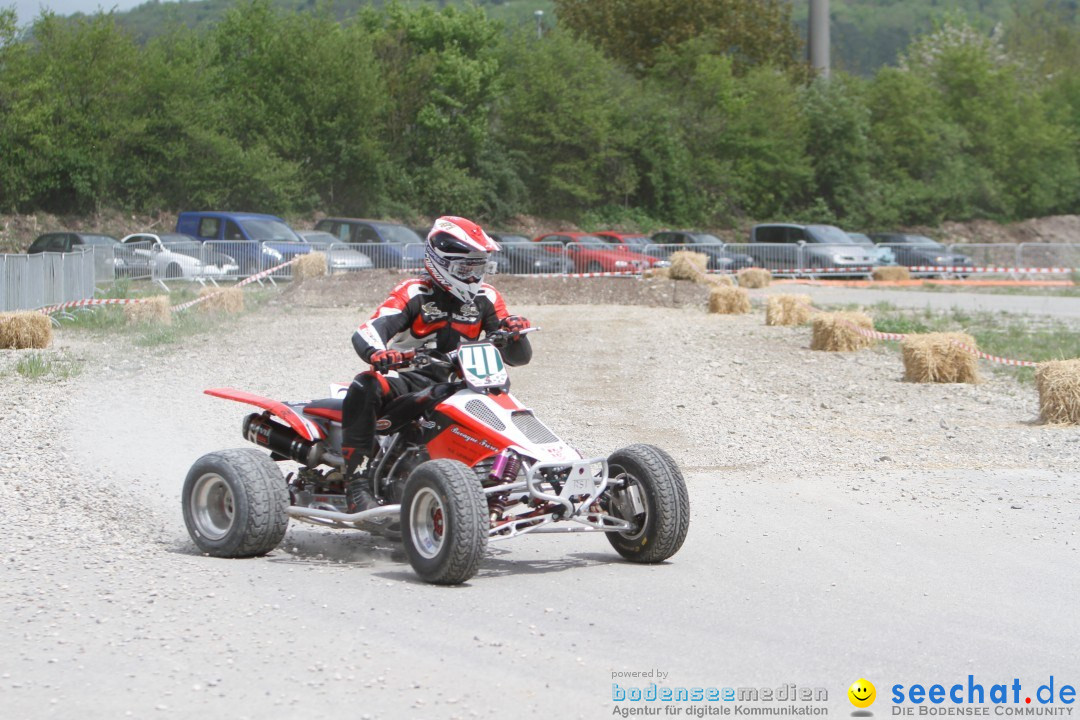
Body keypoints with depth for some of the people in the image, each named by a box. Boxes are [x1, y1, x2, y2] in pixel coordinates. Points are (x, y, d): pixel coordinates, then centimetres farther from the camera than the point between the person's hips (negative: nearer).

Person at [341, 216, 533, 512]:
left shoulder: (485, 298, 9)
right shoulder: (414, 293, -4)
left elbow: (518, 356, 6)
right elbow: (366, 333, -19)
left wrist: (514, 331, -18)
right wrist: (376, 353, -44)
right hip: (410, 379, -5)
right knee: (365, 388, -32)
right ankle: (357, 483, -33)